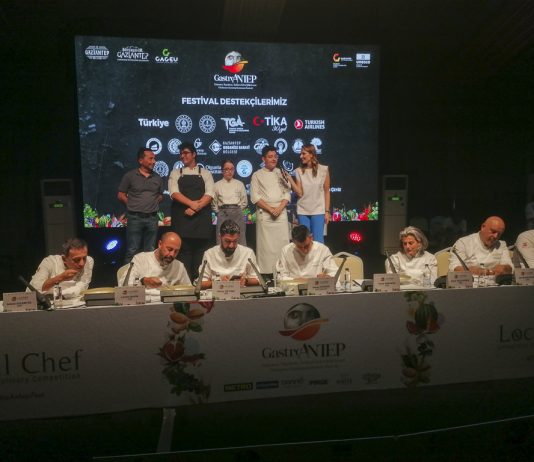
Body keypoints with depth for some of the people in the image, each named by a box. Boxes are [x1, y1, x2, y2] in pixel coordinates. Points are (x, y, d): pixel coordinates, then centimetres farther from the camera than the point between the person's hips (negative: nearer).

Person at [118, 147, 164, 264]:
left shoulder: (157, 178, 9)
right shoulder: (130, 176, -2)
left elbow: (161, 196, 21)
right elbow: (121, 195, 3)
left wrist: (152, 204, 5)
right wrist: (133, 205, -2)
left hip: (152, 218, 4)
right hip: (135, 218, -4)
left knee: (150, 251, 10)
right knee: (132, 251, -1)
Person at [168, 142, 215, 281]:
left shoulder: (205, 173, 11)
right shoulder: (176, 173, 12)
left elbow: (209, 194, -2)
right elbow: (174, 193, -4)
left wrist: (196, 208, -16)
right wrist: (192, 204, -17)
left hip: (202, 217, 0)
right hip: (182, 218, 0)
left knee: (200, 251, 0)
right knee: (184, 251, -1)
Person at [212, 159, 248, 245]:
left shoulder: (239, 184, 9)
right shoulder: (217, 185, 7)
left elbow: (244, 201, 13)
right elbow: (214, 202, 13)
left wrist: (237, 210, 6)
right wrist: (219, 212, 6)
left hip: (237, 214, 1)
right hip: (223, 215, -1)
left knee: (240, 240, -3)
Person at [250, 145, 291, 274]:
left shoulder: (281, 173, 13)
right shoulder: (257, 175, 5)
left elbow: (287, 193, 7)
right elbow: (255, 197, -3)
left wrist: (279, 209, -9)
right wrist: (270, 209, -11)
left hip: (281, 213, 3)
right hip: (264, 214, -2)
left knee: (283, 242, -1)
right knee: (265, 244, -4)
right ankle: (266, 271, 1)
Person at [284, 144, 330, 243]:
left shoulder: (323, 170, -2)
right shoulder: (299, 171, 2)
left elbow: (326, 192, 2)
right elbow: (299, 193, -4)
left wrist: (327, 211, -1)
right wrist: (290, 179, -14)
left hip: (318, 211, -2)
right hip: (303, 211, 2)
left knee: (318, 242, -3)